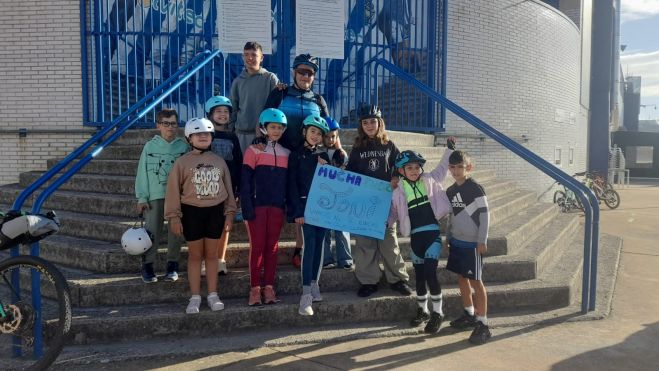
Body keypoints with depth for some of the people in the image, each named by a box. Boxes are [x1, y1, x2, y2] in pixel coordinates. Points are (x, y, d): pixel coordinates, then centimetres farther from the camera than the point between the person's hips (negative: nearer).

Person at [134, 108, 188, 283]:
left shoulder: (183, 146, 4)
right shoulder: (150, 146, 3)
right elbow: (142, 173, 3)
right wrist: (142, 198, -2)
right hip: (155, 196, 0)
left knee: (175, 232, 5)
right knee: (152, 231, -1)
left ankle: (173, 266, 18)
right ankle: (147, 266, 11)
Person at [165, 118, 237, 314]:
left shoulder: (219, 161, 6)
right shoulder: (182, 162, -2)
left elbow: (228, 188, 9)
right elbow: (173, 190, -4)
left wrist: (229, 213, 6)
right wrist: (174, 216, -8)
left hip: (215, 211, 2)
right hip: (192, 211, -2)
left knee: (211, 254, 9)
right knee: (195, 255, 5)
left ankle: (213, 295, 18)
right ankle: (195, 298, 14)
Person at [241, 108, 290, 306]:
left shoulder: (286, 153, 11)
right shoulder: (254, 150, -2)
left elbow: (289, 183, 12)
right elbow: (245, 182, -5)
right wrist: (247, 208, -12)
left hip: (277, 207, 3)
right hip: (257, 206, -3)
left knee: (272, 247, 6)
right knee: (257, 247, 0)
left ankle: (268, 287, 13)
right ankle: (254, 288, 7)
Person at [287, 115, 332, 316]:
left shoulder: (323, 156, 14)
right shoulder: (296, 155, 2)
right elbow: (292, 184, -3)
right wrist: (298, 211, -11)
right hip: (306, 205, -4)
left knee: (319, 245, 6)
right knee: (309, 245, -14)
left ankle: (314, 284, 17)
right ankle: (306, 294, -16)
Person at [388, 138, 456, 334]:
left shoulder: (430, 180, 2)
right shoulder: (398, 192, 3)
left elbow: (442, 168, 16)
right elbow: (392, 213, 9)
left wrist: (449, 150, 10)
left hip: (432, 233, -2)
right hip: (415, 237, 2)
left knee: (430, 273, -12)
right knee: (419, 275, 13)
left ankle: (437, 313, 5)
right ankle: (422, 311, 31)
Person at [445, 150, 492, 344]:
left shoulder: (475, 188, -12)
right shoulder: (450, 191, 7)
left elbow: (484, 215, -12)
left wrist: (482, 241, -13)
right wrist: (448, 237, 16)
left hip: (472, 242, -7)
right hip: (456, 241, 7)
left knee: (476, 281, -4)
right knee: (462, 278, 14)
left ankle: (483, 324, 2)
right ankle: (470, 315, 30)